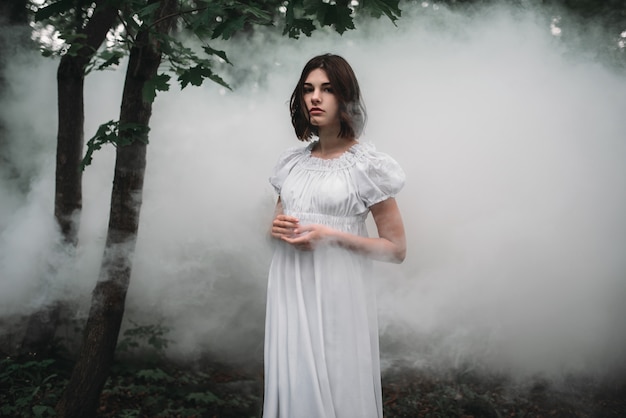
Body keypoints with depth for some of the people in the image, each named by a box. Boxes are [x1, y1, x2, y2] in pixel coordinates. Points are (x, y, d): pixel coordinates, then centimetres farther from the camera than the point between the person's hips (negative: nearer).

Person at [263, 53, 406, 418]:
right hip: (290, 291, 5)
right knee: (293, 384, 10)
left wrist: (332, 236, -16)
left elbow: (396, 249, -6)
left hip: (336, 292, -4)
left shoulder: (368, 164, -6)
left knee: (336, 388, 3)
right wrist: (277, 229, -2)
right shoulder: (292, 161, 10)